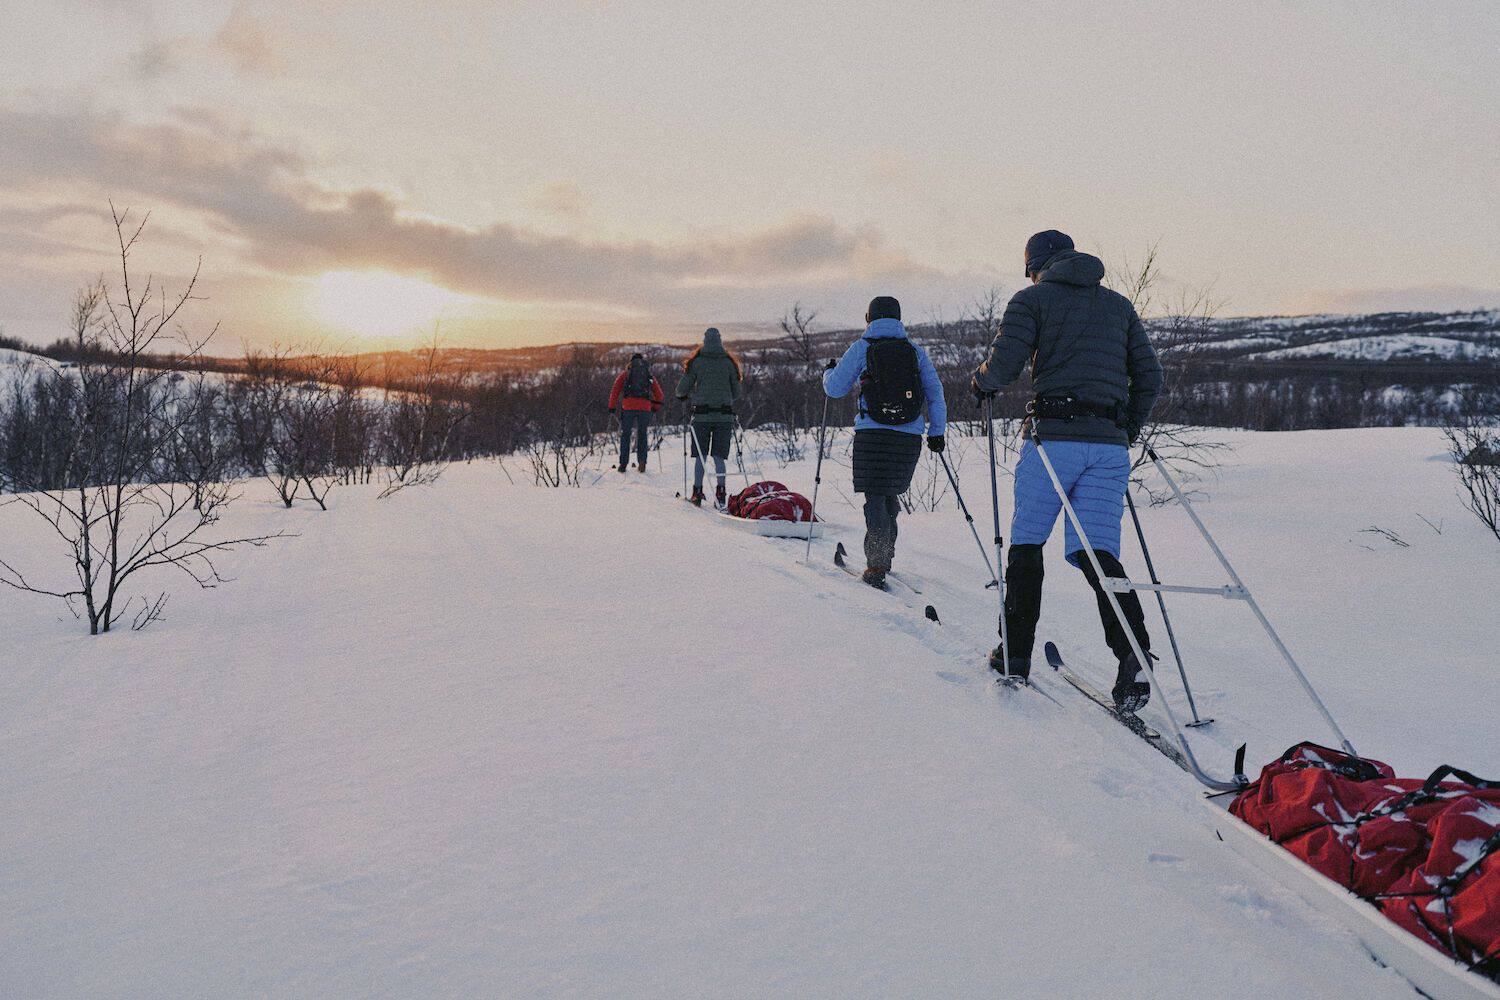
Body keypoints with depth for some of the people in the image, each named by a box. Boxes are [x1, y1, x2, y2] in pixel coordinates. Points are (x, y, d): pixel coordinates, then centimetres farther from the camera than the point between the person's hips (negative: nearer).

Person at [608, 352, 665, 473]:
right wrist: (655, 408, 34)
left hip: (628, 406, -1)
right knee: (642, 435, 13)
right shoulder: (649, 376, 22)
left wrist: (612, 406, 10)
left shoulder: (625, 373, 17)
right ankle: (642, 462, 0)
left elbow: (615, 390, 7)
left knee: (625, 435, 6)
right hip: (645, 407, 1)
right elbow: (659, 396, 22)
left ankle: (623, 464, 1)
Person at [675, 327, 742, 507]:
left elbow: (682, 389, 0)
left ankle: (697, 492, 8)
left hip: (702, 416, -1)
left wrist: (682, 394, 23)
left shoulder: (696, 362, 0)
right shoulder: (729, 363, 5)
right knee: (719, 457, 5)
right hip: (724, 416, 1)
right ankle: (720, 492, -1)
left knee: (700, 456, 7)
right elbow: (736, 393, 7)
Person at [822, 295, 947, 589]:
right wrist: (937, 431, 14)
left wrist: (829, 371, 26)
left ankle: (877, 566, -9)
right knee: (890, 494, 19)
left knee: (875, 499, -1)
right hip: (910, 437, 3)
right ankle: (885, 555, 24)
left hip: (873, 434, -3)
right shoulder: (916, 351, 10)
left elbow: (835, 389, 4)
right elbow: (935, 392, 8)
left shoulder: (862, 348, 2)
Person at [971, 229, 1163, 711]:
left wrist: (981, 383, 14)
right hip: (1110, 445, 4)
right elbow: (1149, 375, 15)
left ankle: (1016, 652, 13)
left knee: (1025, 541, 9)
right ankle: (1133, 652, -21)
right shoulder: (1119, 304, 20)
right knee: (1097, 550, 0)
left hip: (1054, 436, -4)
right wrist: (1128, 428, 27)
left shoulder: (1032, 298, 6)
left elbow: (1004, 363, -7)